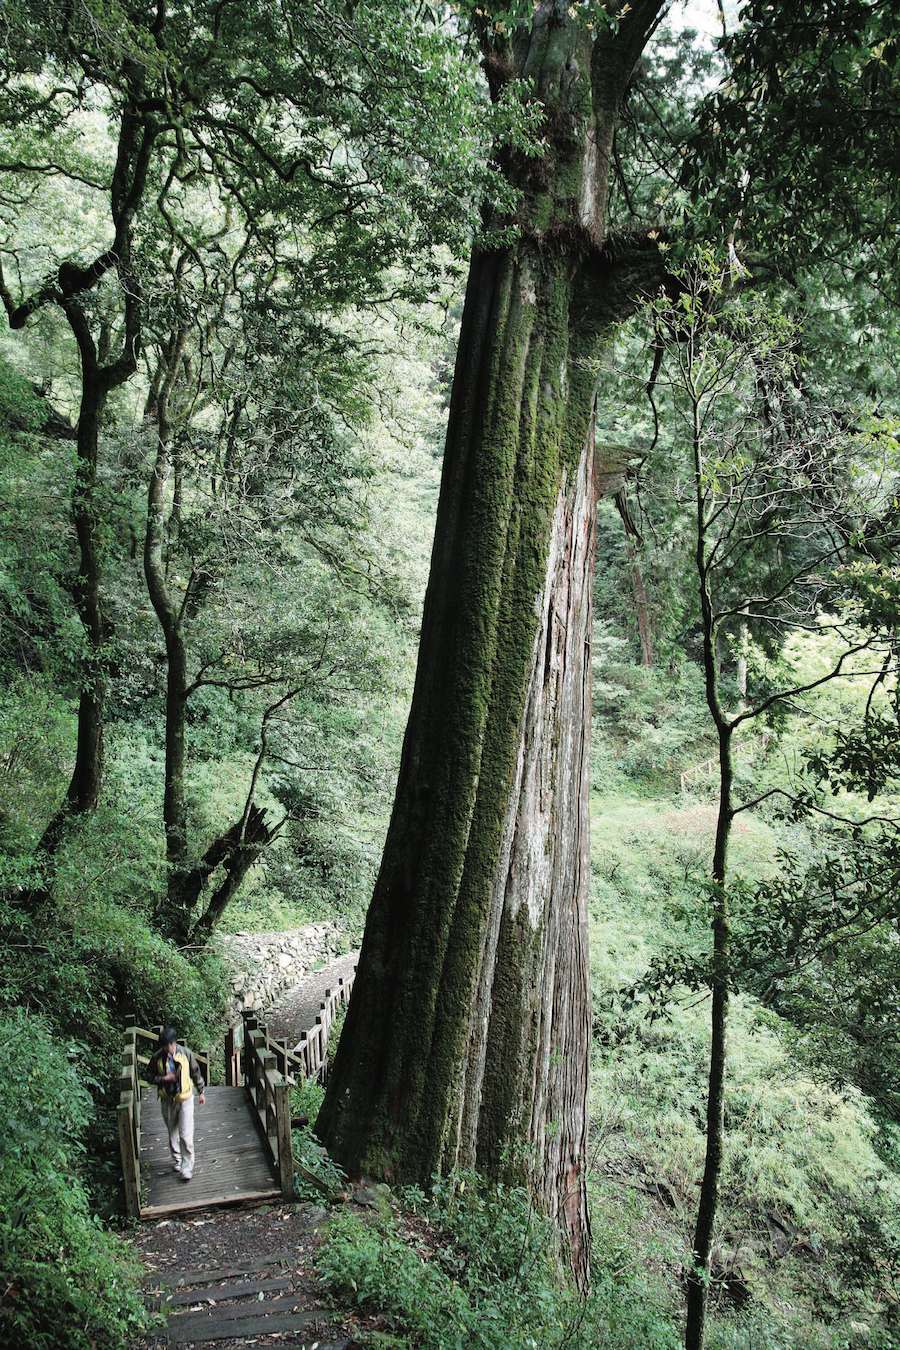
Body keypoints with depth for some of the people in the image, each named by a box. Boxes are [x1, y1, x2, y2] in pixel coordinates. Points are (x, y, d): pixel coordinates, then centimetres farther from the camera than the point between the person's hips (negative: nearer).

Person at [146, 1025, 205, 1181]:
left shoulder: (186, 1053, -13)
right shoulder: (157, 1057, -12)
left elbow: (196, 1072, 0)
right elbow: (149, 1076, 1)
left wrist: (201, 1092, 6)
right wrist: (163, 1079, -18)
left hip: (185, 1099, -2)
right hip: (167, 1100, 2)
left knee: (186, 1136, -6)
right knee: (172, 1133, 17)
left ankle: (187, 1168, 6)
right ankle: (177, 1161, 38)